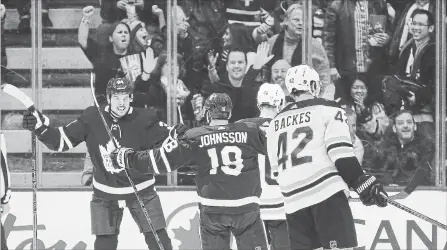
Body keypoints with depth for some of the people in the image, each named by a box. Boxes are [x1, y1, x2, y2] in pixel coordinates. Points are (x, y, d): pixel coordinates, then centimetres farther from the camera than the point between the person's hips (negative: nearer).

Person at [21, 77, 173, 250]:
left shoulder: (144, 120, -16)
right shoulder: (92, 118, -12)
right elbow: (61, 140, -8)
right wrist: (40, 127, -23)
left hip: (141, 190, -1)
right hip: (105, 193, 1)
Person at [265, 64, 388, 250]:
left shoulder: (276, 122, 18)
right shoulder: (328, 110, 1)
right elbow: (340, 153, -11)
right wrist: (363, 183, -10)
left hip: (293, 200, 6)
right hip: (327, 193, -6)